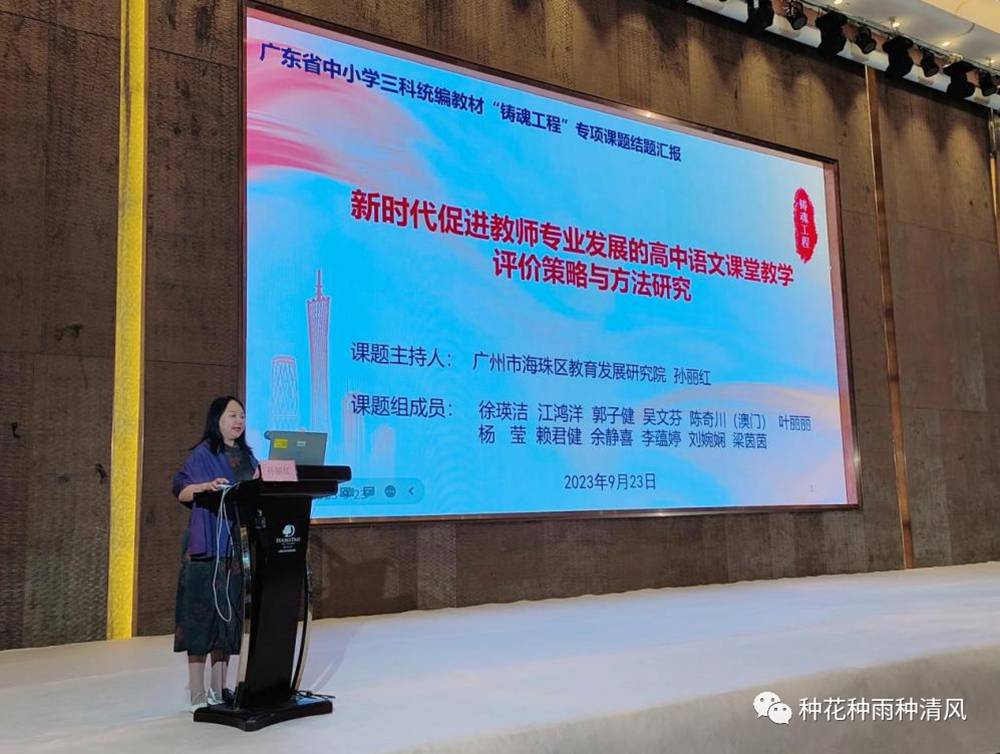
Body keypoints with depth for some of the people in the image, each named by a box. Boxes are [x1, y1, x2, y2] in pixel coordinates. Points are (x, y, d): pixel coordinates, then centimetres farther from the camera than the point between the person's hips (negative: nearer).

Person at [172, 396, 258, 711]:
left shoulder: (247, 456, 16)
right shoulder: (202, 454, -2)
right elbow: (181, 490, -12)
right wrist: (207, 486, -29)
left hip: (237, 547, 6)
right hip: (207, 546, -6)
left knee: (230, 613, 7)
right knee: (203, 612, -5)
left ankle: (219, 688, 15)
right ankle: (198, 693, 0)